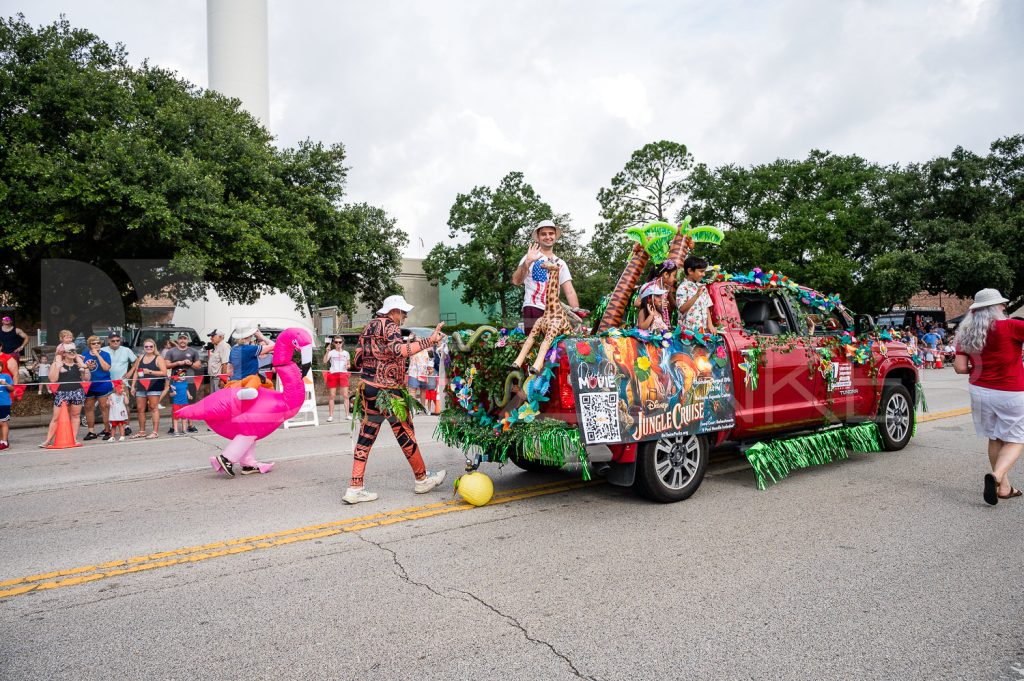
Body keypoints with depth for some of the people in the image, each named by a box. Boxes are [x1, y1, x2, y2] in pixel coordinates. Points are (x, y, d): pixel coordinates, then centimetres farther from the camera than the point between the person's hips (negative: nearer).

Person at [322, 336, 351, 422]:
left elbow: (349, 364, 20)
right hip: (333, 374, -1)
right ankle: (330, 415, 5)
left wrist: (347, 366, -3)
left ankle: (348, 414, 2)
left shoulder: (346, 353, 12)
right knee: (331, 396, 0)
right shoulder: (331, 352, 4)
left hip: (343, 374, 2)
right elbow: (325, 361, -13)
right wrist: (327, 352, -25)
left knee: (345, 395, -3)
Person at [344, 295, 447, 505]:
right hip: (387, 390, -8)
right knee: (405, 434, 5)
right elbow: (398, 350, -31)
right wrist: (428, 341, -39)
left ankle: (355, 488, 5)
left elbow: (358, 360, 16)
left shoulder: (369, 326, 16)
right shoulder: (390, 326, -9)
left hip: (367, 387, 8)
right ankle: (422, 480, 19)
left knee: (366, 436, 7)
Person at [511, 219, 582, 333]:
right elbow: (516, 281, -11)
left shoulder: (561, 263, 19)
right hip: (533, 309, -5)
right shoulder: (531, 258, 4)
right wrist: (527, 262, -26)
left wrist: (576, 311, -3)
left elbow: (569, 291, 12)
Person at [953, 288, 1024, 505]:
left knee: (995, 439, 16)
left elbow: (960, 368, -3)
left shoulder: (965, 334, 1)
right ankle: (996, 476, -16)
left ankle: (1004, 487, 23)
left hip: (979, 391, 4)